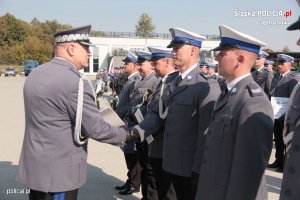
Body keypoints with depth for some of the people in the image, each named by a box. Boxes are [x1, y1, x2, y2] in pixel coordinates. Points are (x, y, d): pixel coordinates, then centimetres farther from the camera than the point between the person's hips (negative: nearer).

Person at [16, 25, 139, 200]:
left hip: (35, 165, 8)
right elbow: (96, 129, -19)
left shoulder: (36, 74, 6)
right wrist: (126, 135, -3)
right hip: (59, 171, -8)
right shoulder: (74, 82, -21)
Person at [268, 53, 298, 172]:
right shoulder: (276, 77, 14)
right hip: (275, 115, 6)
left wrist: (287, 115, -17)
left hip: (285, 116, -6)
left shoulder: (292, 80, -7)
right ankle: (278, 161, 26)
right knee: (278, 139, 14)